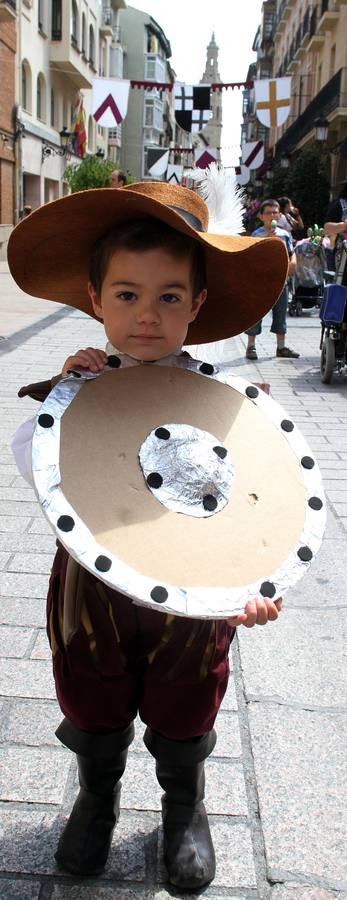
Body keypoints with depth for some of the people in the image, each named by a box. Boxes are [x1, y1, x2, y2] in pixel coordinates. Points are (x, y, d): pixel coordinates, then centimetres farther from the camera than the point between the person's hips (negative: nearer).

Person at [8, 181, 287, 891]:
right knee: (94, 716, 22)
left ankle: (184, 809, 50)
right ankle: (97, 799, 52)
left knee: (182, 725, 21)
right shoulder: (76, 386, -9)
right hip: (91, 587, 1)